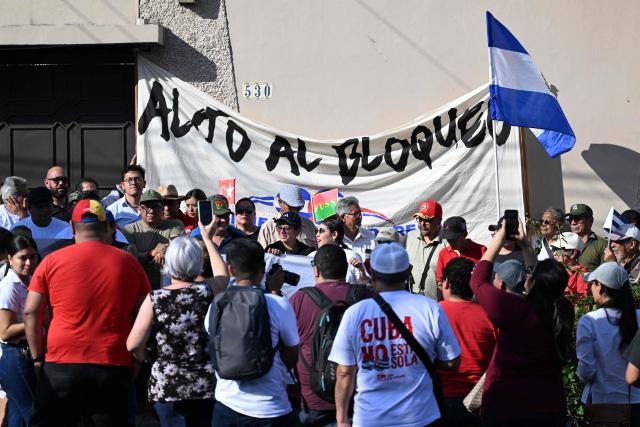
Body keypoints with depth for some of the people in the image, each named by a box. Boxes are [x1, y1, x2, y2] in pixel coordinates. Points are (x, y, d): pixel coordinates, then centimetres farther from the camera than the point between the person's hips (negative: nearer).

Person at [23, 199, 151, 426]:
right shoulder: (129, 263, 5)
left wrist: (37, 357, 8)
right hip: (114, 367, 1)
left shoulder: (52, 261, 1)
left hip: (62, 365, -1)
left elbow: (31, 313, 1)